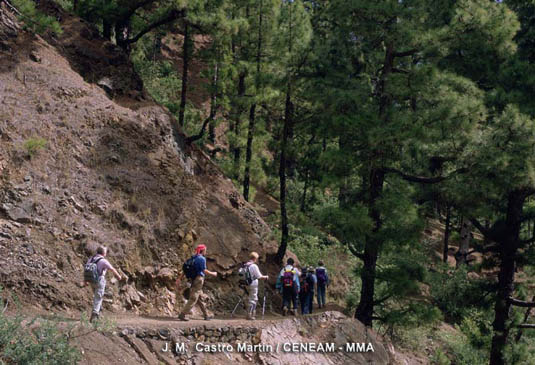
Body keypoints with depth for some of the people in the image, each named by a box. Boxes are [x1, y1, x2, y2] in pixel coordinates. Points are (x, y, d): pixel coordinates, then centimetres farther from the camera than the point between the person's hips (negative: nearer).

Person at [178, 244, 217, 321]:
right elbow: (204, 271, -15)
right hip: (198, 279, -9)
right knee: (193, 299, -10)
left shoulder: (193, 258, 13)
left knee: (200, 299, 15)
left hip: (193, 279, 9)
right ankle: (182, 315, -15)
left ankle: (206, 316, 23)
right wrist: (213, 274, 0)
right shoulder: (202, 259, -11)